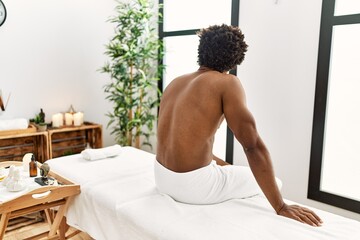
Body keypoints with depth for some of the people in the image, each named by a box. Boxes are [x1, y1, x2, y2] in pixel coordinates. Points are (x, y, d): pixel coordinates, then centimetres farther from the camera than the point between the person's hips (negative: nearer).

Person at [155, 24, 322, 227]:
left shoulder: (175, 83, 9)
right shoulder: (227, 83, -11)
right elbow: (253, 145, -17)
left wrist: (224, 165, 26)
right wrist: (281, 207, -13)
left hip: (162, 178, 8)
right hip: (193, 185, -7)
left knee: (225, 168, 34)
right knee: (266, 180, 15)